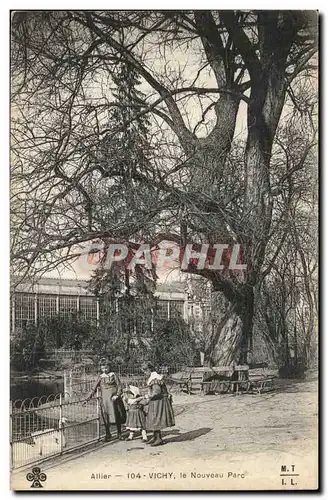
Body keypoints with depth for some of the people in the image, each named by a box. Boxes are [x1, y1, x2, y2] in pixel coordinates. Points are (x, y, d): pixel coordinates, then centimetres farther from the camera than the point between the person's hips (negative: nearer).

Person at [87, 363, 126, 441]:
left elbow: (119, 385, 1)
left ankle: (119, 434, 16)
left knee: (118, 415, 2)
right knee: (106, 416, -4)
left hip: (114, 397, -1)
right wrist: (89, 396, -1)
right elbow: (94, 387, 8)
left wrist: (117, 395, -11)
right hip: (105, 399, 1)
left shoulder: (113, 375, 5)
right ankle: (107, 434, 8)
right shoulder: (100, 377, 9)